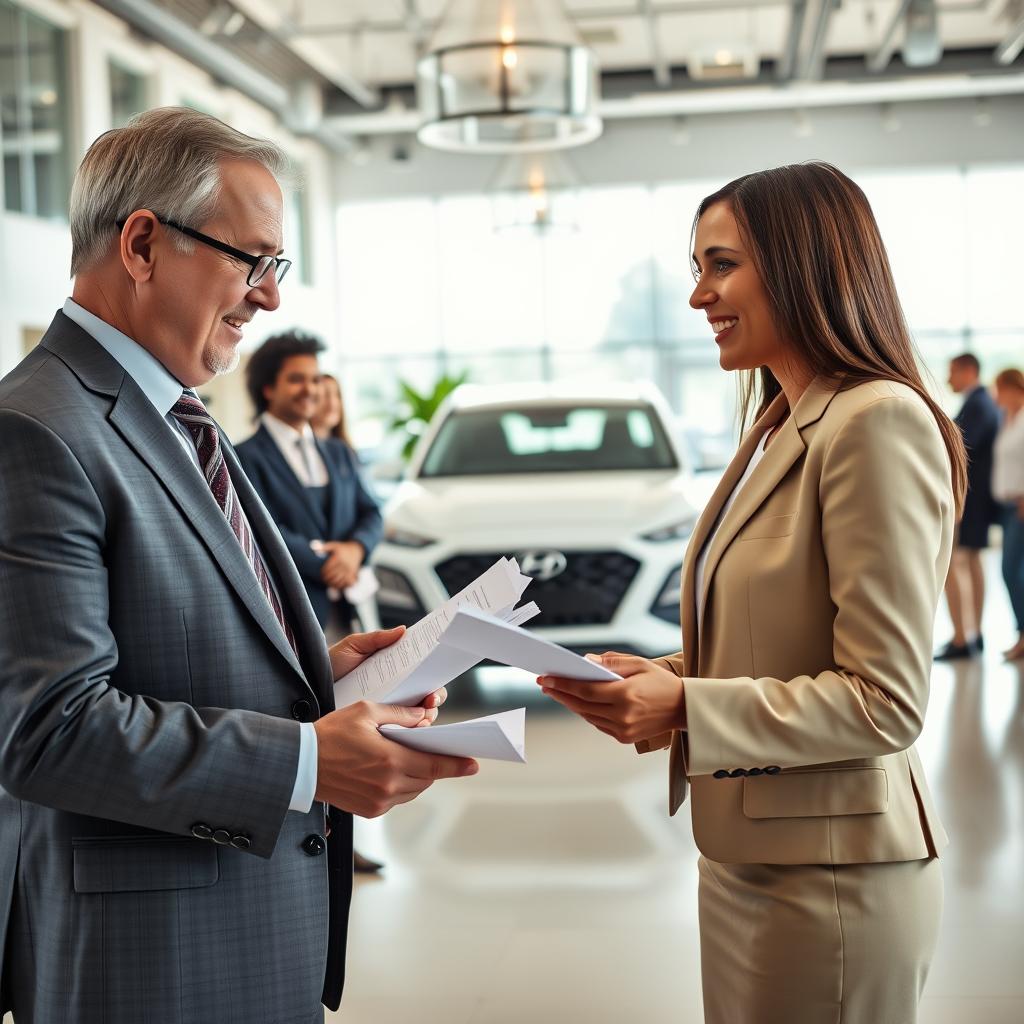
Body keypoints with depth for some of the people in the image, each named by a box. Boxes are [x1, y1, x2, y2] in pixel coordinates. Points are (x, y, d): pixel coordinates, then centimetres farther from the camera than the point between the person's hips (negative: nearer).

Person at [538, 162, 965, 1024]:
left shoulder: (878, 421, -19)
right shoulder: (781, 426, 11)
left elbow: (887, 703, -21)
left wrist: (685, 709, -22)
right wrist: (662, 677, 0)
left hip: (830, 878, -9)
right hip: (743, 857, 9)